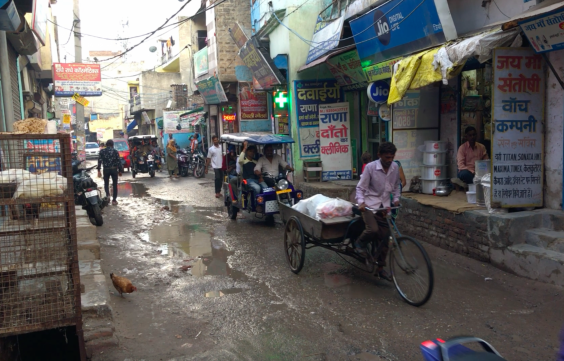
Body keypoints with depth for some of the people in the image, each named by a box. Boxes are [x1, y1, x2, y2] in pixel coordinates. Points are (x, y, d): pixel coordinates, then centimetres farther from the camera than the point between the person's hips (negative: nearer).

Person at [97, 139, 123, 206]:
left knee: (106, 183, 17)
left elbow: (99, 161, -5)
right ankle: (114, 200, 6)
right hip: (114, 169, -1)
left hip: (106, 170, 1)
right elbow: (119, 161, -2)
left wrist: (99, 170, -4)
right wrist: (120, 170, 5)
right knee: (115, 185, 8)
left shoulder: (102, 151, 1)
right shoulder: (115, 151, 0)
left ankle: (107, 195, -9)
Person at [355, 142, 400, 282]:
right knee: (373, 229, -30)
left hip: (385, 206, 5)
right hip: (370, 204, -5)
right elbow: (360, 187, -10)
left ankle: (381, 268, 18)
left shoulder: (395, 167, 0)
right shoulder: (370, 167, -14)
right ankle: (360, 243, 4)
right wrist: (361, 202, -26)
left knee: (385, 238, 4)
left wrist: (396, 199, 2)